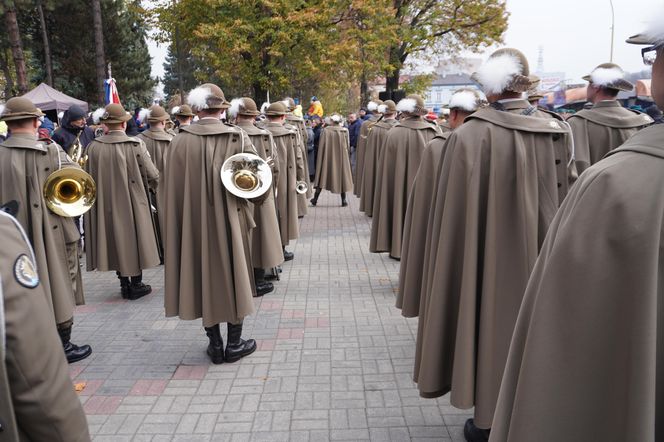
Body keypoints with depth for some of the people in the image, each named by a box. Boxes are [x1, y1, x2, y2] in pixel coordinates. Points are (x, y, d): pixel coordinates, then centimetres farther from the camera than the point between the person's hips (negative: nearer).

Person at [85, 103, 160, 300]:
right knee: (134, 240, 11)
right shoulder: (135, 145, -16)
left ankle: (124, 284, 24)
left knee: (116, 241, 15)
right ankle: (136, 284, 19)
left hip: (106, 204, 3)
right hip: (132, 203, -3)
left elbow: (88, 176, 2)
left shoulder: (93, 147, -8)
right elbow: (153, 176, -12)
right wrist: (151, 186, 10)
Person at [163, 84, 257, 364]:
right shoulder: (237, 137, -9)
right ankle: (234, 343, 20)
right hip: (230, 220, -1)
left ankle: (215, 344, 21)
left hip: (195, 223, 1)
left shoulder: (180, 141, -6)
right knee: (233, 275, 12)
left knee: (205, 277, 13)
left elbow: (173, 188, -4)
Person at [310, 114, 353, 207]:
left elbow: (321, 146, -7)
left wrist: (320, 158, 3)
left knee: (323, 177, 6)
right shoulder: (345, 131, -4)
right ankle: (344, 200, 11)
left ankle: (315, 199, 7)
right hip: (341, 157, 1)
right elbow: (348, 146, 4)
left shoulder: (326, 131, -10)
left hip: (328, 157, -1)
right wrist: (346, 156, 17)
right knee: (341, 176, 11)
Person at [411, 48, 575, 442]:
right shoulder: (560, 132, -3)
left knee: (493, 325, 12)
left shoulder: (469, 136, -15)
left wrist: (460, 263, -1)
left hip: (492, 256, -4)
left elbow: (457, 213, -12)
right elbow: (568, 199, 2)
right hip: (543, 252, 4)